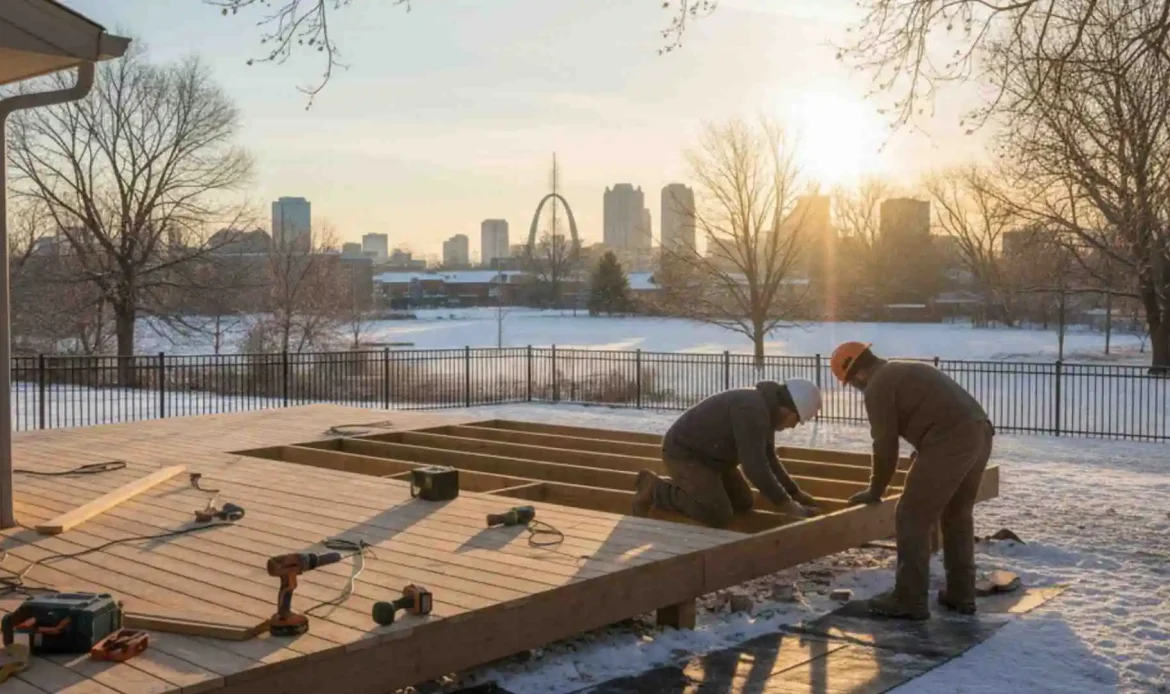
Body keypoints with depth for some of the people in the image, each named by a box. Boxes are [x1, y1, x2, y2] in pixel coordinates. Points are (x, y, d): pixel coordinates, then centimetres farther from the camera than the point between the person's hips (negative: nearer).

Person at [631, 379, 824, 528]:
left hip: (705, 454, 10)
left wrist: (796, 493, 14)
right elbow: (755, 466, -32)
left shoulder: (766, 409, 4)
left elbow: (767, 459, 16)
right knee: (719, 516, -17)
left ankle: (684, 487, 17)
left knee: (743, 503, 9)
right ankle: (655, 489, -3)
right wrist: (788, 506, -25)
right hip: (683, 453, -10)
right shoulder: (752, 410, -28)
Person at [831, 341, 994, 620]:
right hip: (980, 432, 10)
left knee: (912, 518, 0)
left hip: (950, 443, -10)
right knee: (958, 516, 22)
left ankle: (909, 601, 5)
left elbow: (885, 447, -1)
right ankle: (961, 595, 28)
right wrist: (921, 458, 50)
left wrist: (875, 491, 13)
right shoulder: (907, 371, 29)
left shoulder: (877, 386, 0)